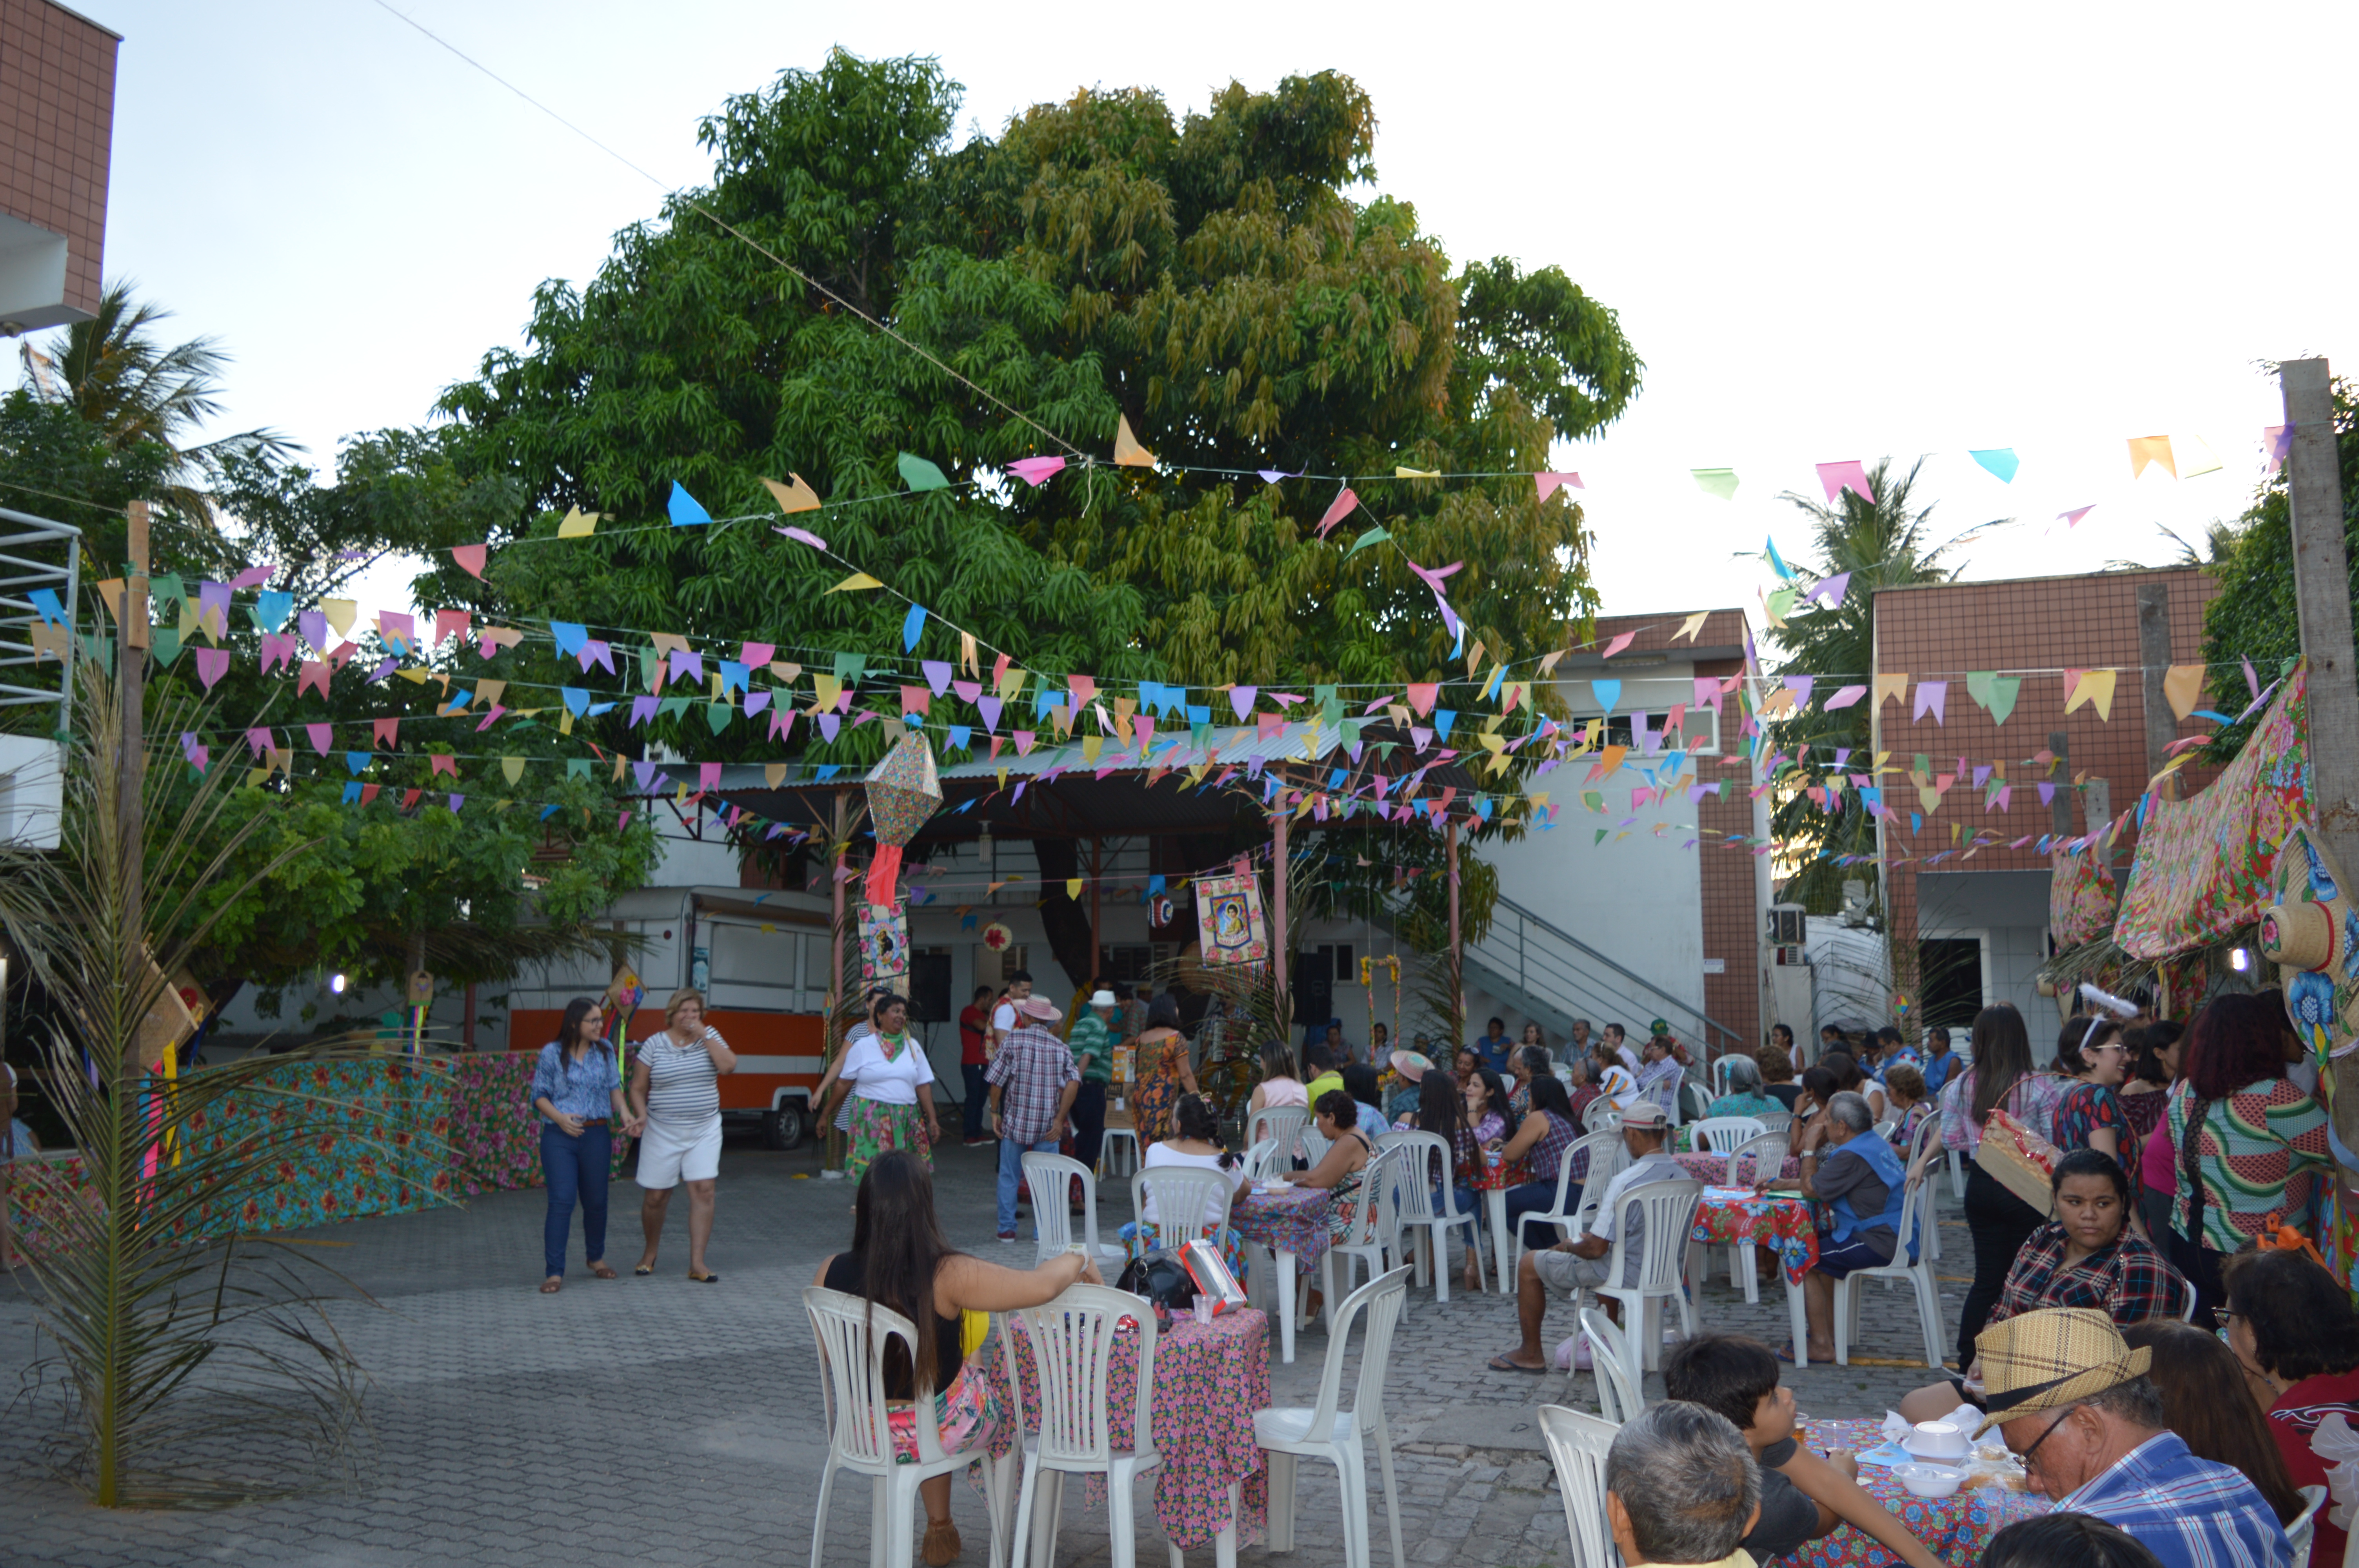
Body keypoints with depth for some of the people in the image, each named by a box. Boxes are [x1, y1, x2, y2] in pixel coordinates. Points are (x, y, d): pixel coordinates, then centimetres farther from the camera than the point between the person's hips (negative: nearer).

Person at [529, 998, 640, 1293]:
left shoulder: (605, 1050, 7)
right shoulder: (552, 1054, -3)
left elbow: (614, 1087, 11)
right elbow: (539, 1094, 0)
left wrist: (625, 1113, -6)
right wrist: (559, 1117, -16)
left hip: (597, 1135, 3)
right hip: (559, 1136, -3)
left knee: (596, 1200, 12)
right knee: (561, 1201, -10)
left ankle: (596, 1257, 34)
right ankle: (555, 1272, -4)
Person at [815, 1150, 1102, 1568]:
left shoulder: (831, 1274, -15)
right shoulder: (947, 1276, -29)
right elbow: (1042, 1286, -27)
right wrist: (1078, 1260, -7)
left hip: (864, 1434, 4)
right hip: (943, 1431, -3)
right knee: (1011, 1390, 29)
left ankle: (939, 1528, 43)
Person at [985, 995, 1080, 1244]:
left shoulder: (1013, 1039, -3)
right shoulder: (1060, 1047, 3)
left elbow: (997, 1080, -6)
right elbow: (1073, 1082, -10)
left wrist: (995, 1112, 6)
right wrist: (1060, 1120, -7)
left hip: (1015, 1120, -1)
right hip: (1048, 1125, 1)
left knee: (1009, 1177, 10)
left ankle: (1007, 1228, 12)